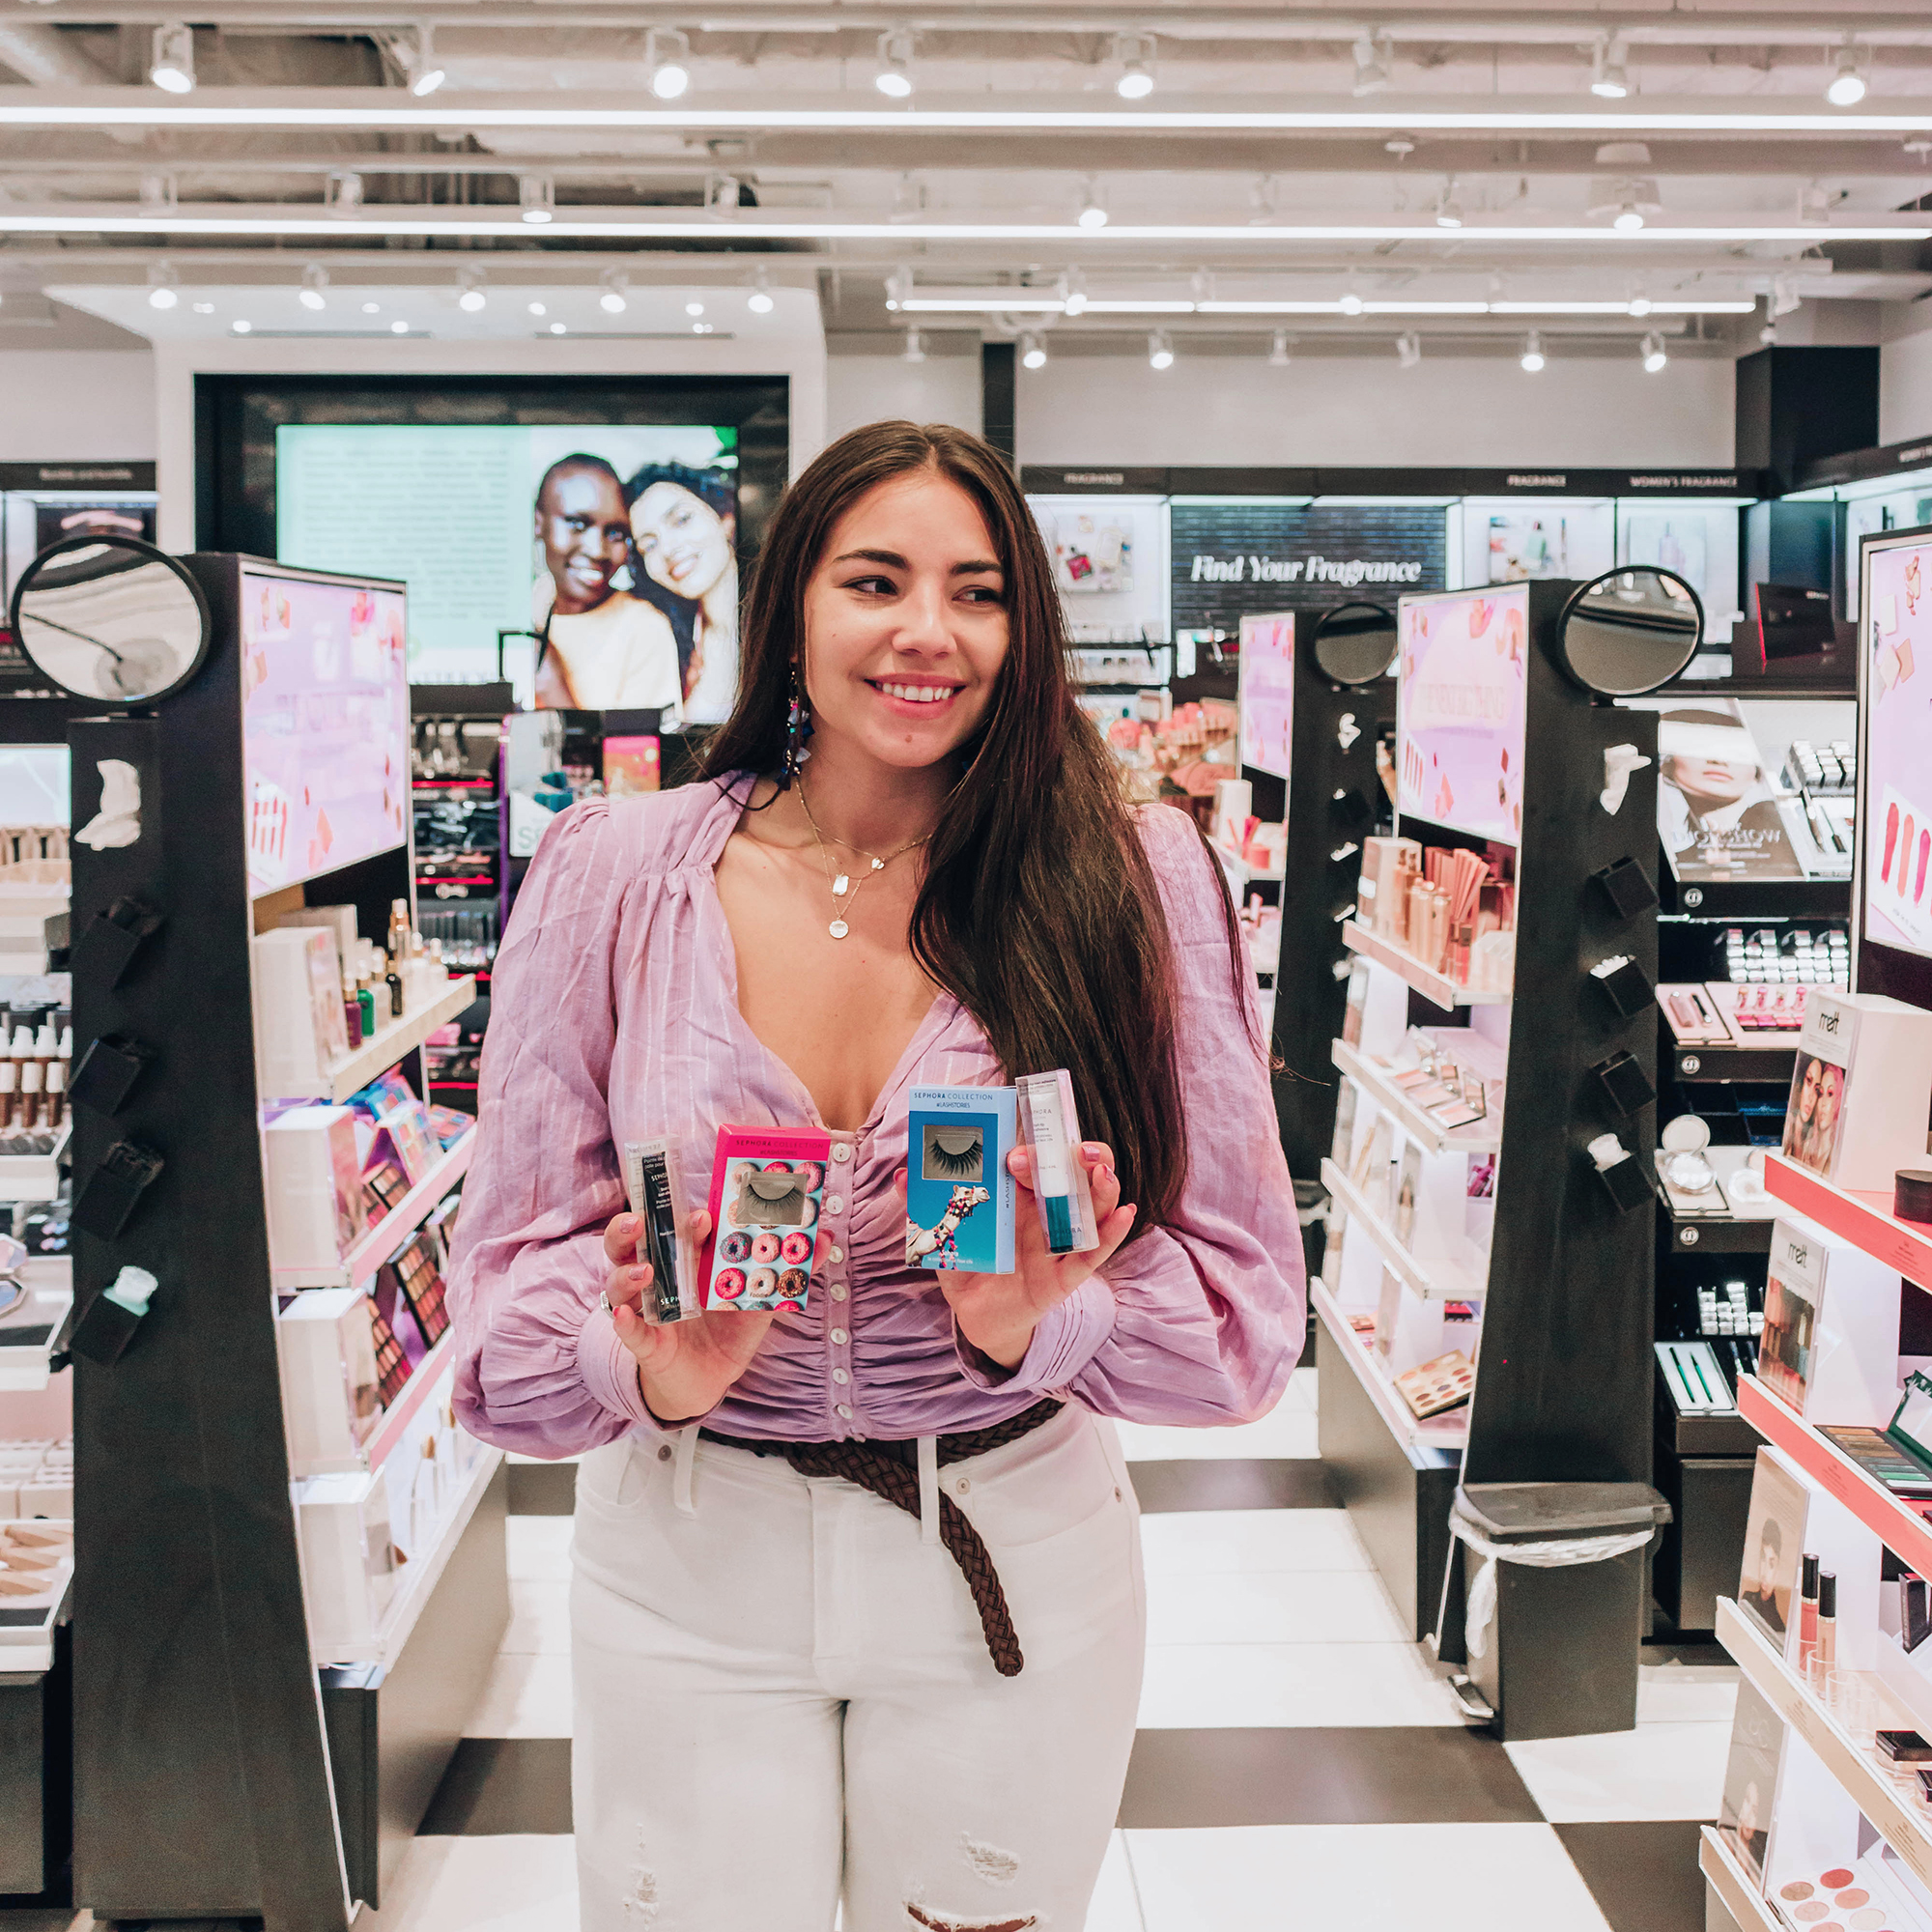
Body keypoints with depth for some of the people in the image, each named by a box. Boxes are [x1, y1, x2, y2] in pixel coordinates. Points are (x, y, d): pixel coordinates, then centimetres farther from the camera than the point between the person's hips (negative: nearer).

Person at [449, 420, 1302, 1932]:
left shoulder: (1136, 876, -9)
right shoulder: (614, 875, -7)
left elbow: (1237, 1291, -7)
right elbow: (519, 1265, -3)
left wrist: (1041, 1324, -25)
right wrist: (654, 1375, -23)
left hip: (1011, 1557, 0)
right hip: (687, 1559, 0)